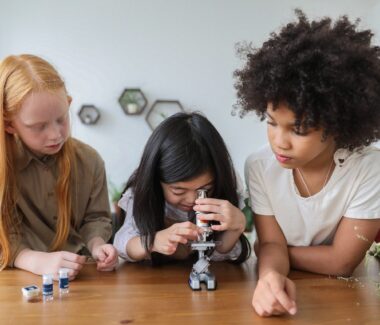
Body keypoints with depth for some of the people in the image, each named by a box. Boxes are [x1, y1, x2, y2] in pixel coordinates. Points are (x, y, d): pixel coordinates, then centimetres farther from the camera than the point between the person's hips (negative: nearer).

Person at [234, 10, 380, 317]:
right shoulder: (259, 166, -12)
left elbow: (341, 261, -15)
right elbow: (271, 243, -11)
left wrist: (272, 251, -9)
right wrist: (270, 275, -31)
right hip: (284, 291, 2)